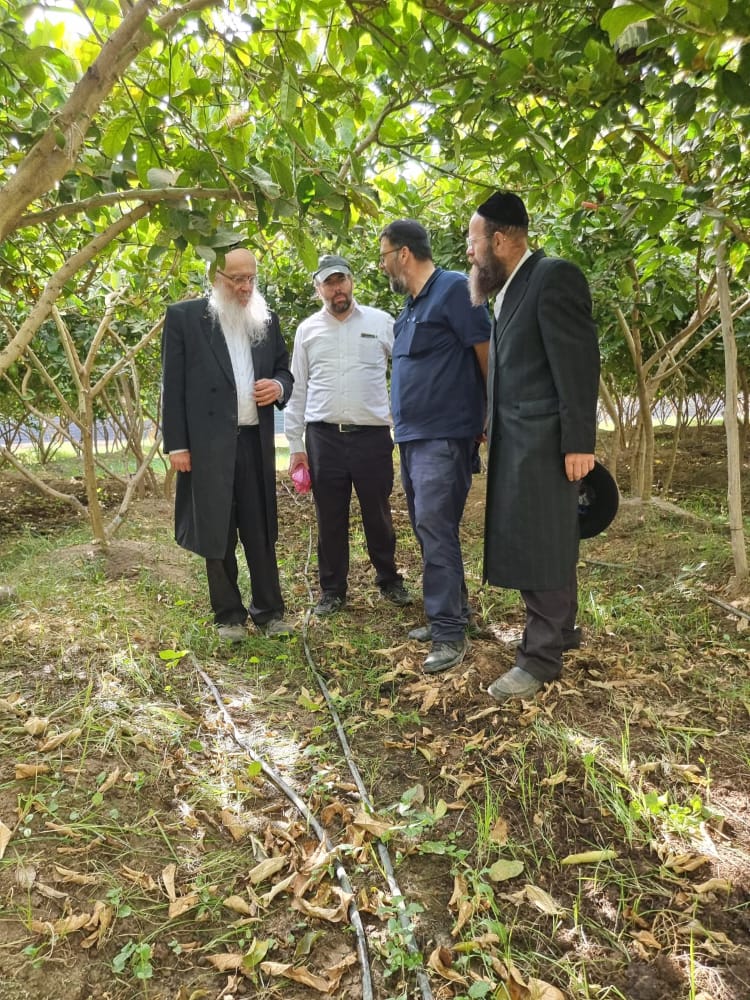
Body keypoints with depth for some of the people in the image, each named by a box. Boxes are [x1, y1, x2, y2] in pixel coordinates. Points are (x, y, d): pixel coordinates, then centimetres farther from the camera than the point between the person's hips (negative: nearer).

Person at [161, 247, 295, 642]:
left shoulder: (268, 319, 12)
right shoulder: (184, 316, 0)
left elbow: (283, 370, 19)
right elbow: (173, 385, -3)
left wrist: (278, 387, -6)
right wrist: (176, 444, -9)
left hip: (256, 439, 3)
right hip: (208, 441, -3)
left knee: (261, 528, 9)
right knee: (216, 531, 5)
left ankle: (269, 609, 20)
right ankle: (229, 614, 18)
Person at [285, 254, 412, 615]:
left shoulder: (381, 322, 4)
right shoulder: (307, 330, 8)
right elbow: (298, 390, 9)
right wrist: (295, 444, 6)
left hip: (373, 435, -1)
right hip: (323, 436, 1)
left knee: (378, 514, 10)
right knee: (330, 518, 7)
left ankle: (389, 580, 29)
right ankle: (332, 590, 21)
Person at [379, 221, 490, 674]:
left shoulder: (455, 289, -9)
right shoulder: (411, 304, 17)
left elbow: (487, 355, -11)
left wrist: (491, 418, -6)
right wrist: (404, 426, 15)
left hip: (445, 436, -9)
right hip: (412, 436, 9)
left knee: (436, 530, -11)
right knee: (429, 530, 13)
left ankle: (450, 633, -2)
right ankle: (452, 613, 25)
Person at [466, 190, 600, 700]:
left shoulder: (554, 275, -11)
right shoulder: (510, 288, 16)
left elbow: (579, 361, -16)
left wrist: (579, 441, -20)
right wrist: (493, 430, 15)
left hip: (544, 440, -9)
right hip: (515, 439, 9)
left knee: (543, 545, -3)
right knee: (533, 542, 16)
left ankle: (541, 657, 8)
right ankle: (561, 630, 32)